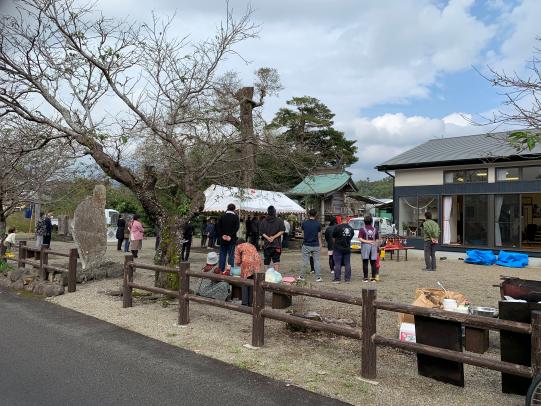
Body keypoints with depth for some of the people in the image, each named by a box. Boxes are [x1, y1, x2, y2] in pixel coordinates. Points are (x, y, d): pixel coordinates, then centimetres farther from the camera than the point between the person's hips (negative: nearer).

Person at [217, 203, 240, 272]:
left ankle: (221, 270, 12)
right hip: (232, 240, -3)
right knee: (231, 255, 2)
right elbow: (236, 228, -12)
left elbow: (219, 227, 0)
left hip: (223, 239, 3)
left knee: (222, 255, 10)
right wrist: (231, 236, -12)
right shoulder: (236, 217, -4)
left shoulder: (222, 217, 5)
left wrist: (222, 235, -4)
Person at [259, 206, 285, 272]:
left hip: (266, 244, 2)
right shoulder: (279, 220, -1)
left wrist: (268, 238, -8)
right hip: (276, 244, -1)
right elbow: (282, 231, -8)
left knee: (266, 260, 11)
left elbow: (261, 232, -2)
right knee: (276, 260, 3)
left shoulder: (263, 221, 3)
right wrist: (274, 237, -8)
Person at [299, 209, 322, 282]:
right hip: (316, 245, 0)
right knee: (316, 261, 5)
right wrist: (320, 245, 11)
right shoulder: (318, 224, -4)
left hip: (306, 245, 0)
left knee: (305, 262, 7)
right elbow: (319, 236, 1)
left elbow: (302, 229, 17)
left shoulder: (305, 223, -5)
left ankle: (302, 276, 15)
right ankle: (318, 277, 6)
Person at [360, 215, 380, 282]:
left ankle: (366, 278, 2)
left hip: (365, 246, -3)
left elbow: (360, 238, -13)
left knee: (365, 263, 2)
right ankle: (374, 278, 9)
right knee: (373, 263, 8)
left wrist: (366, 241, -9)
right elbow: (377, 240, 6)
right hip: (373, 246, 3)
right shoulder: (374, 229, 8)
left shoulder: (362, 229, -2)